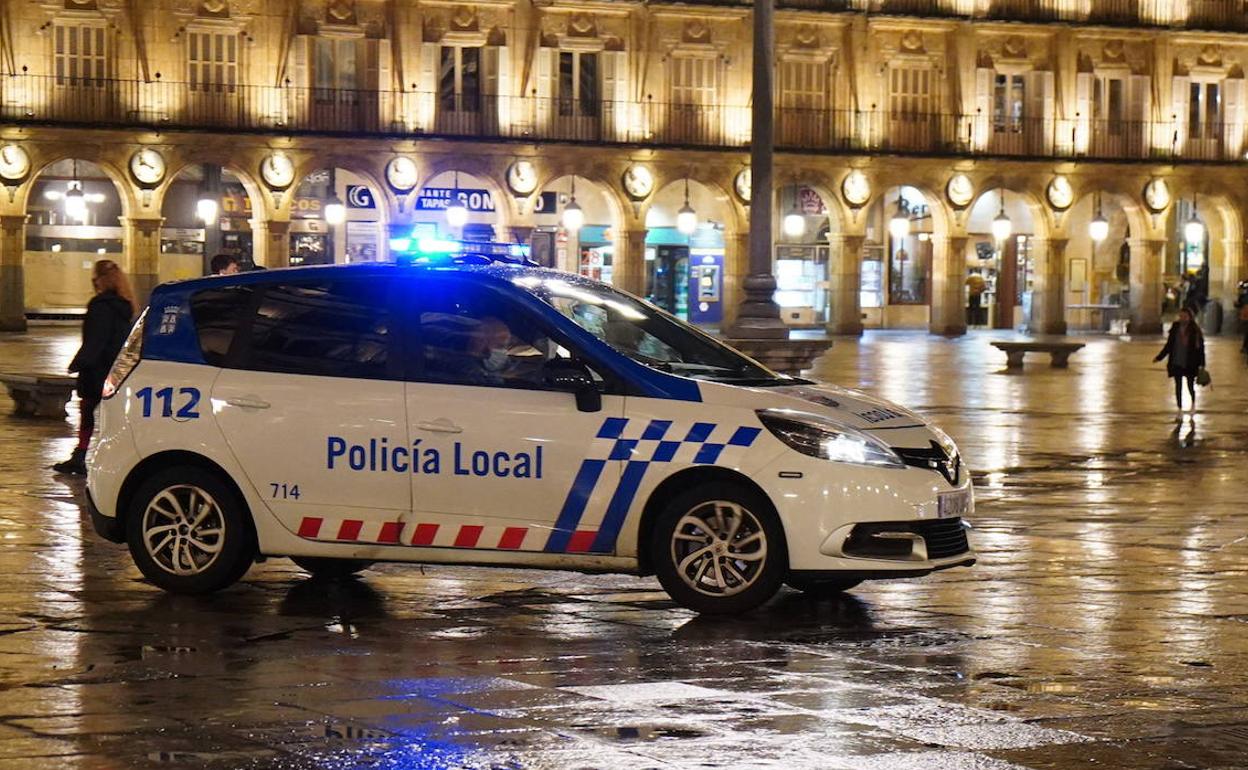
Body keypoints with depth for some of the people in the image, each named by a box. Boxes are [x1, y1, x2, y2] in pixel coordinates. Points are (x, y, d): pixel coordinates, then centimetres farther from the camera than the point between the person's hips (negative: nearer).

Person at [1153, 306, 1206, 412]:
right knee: (1178, 387, 7)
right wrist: (1159, 357, 7)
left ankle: (1193, 403, 33)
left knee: (1190, 385, 3)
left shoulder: (1195, 331, -8)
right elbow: (1169, 345, 9)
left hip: (1190, 364, -3)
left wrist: (1201, 364, -12)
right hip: (1176, 363, 3)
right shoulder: (1175, 328, 1)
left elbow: (1200, 348, -6)